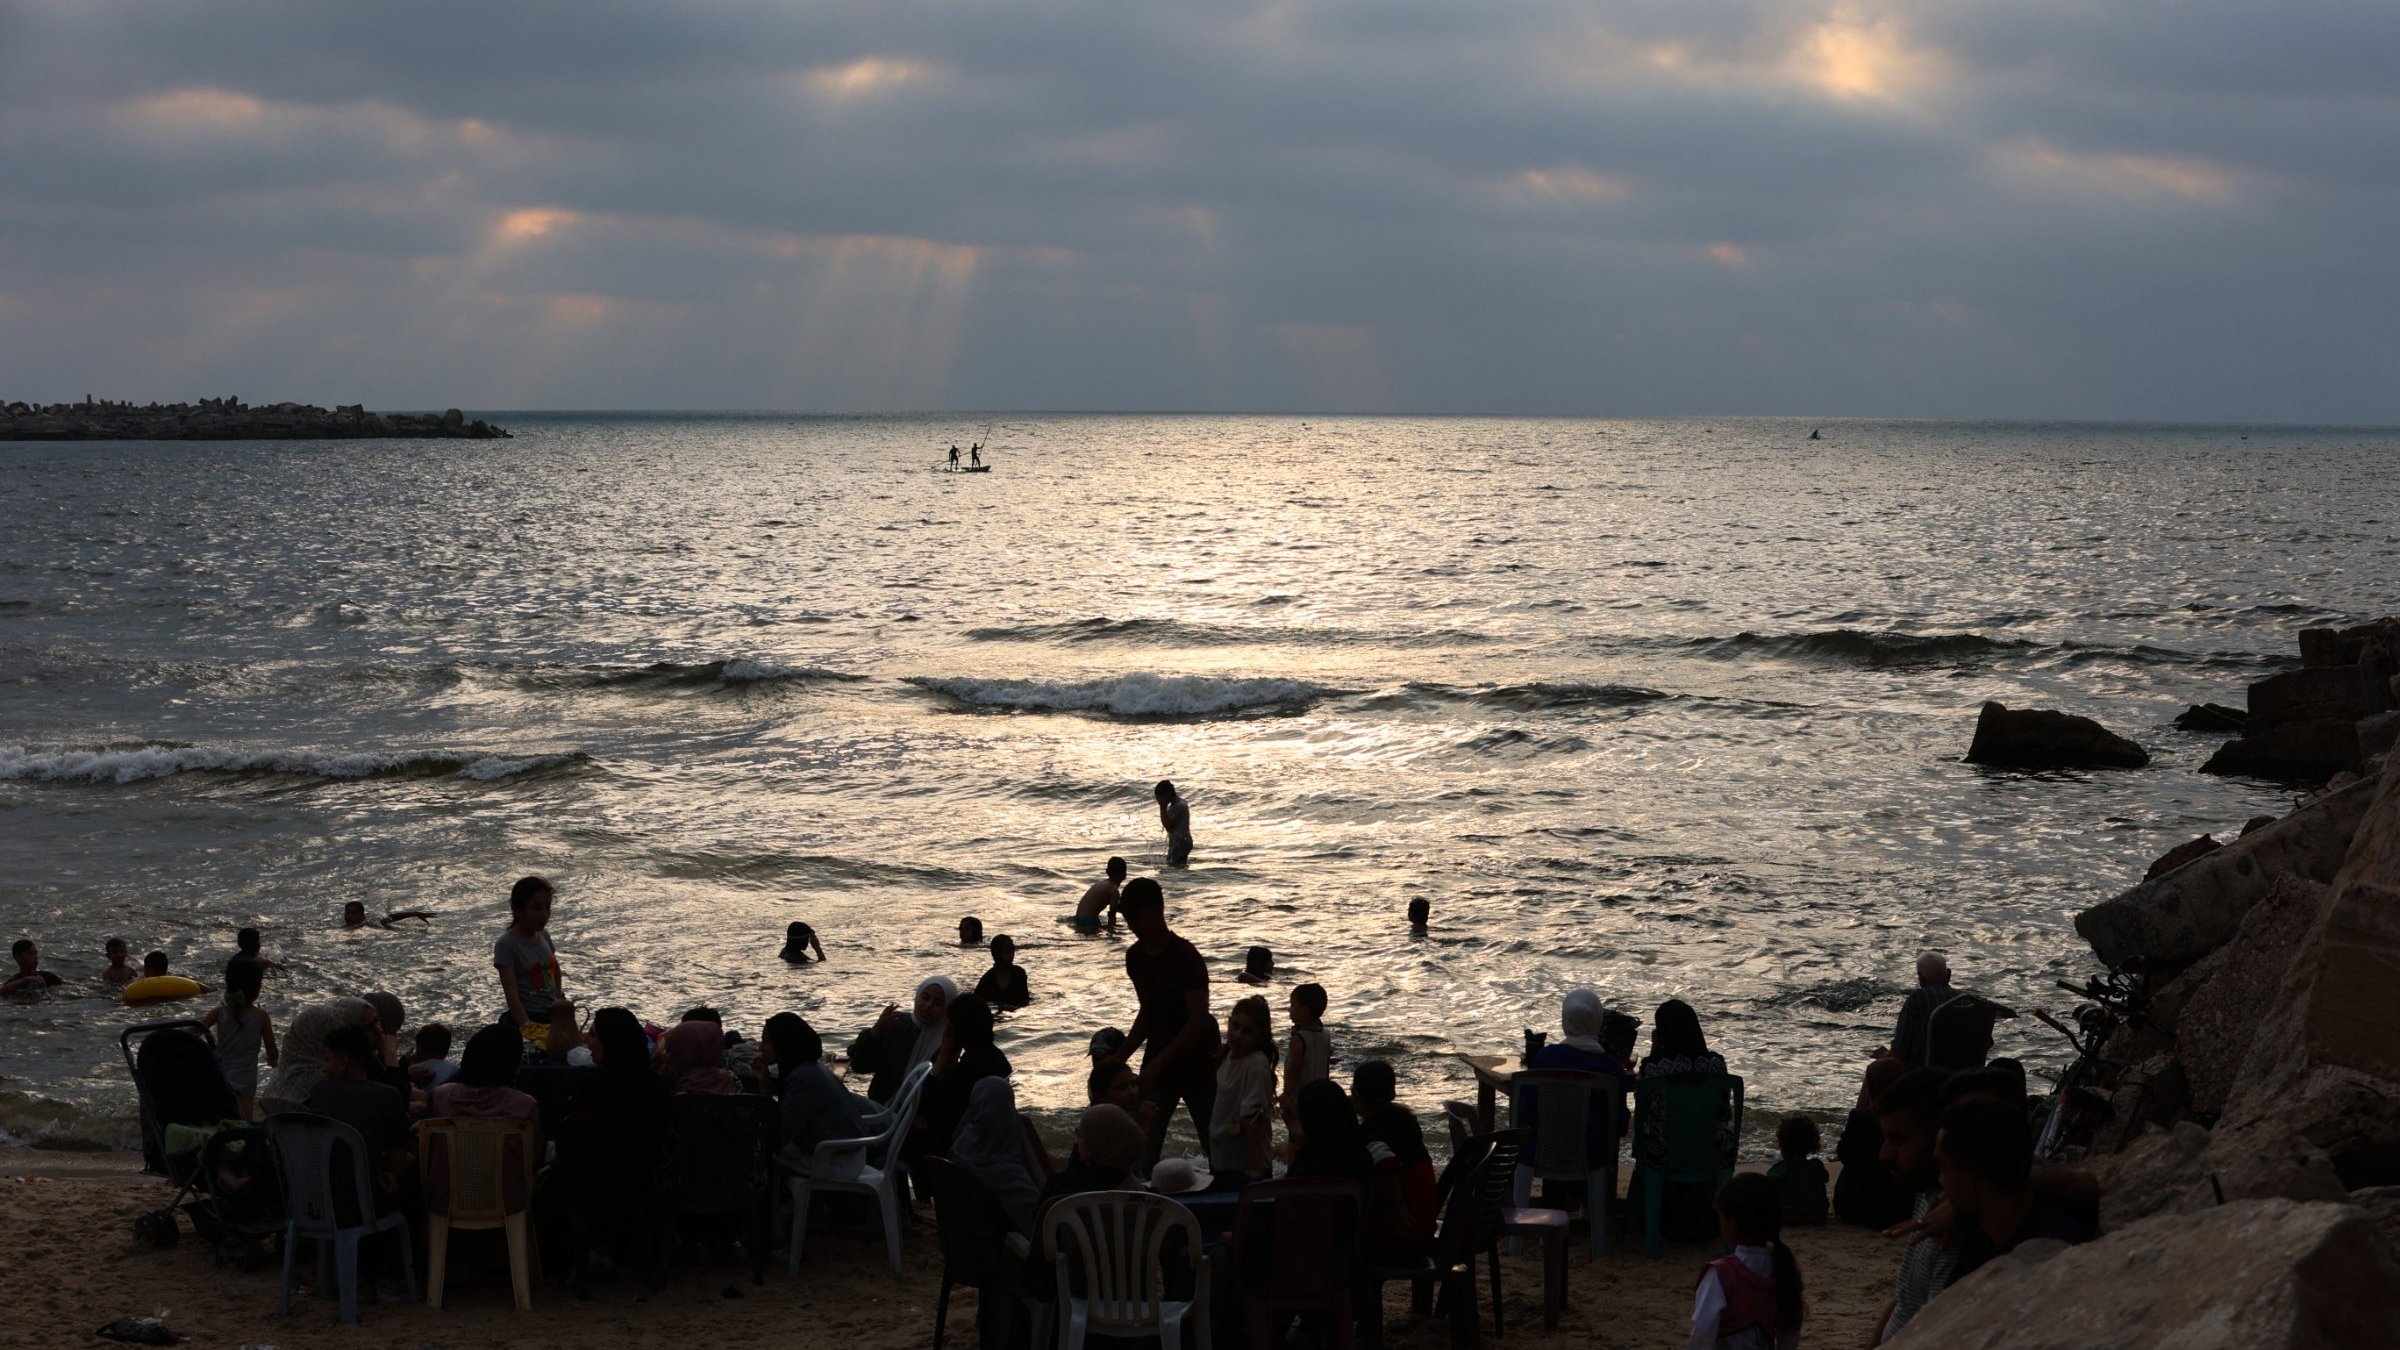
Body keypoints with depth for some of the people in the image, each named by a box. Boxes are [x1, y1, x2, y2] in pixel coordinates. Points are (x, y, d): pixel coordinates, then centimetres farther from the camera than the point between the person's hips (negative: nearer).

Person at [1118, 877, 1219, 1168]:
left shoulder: (1185, 956, -16)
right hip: (1156, 1064, 6)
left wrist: (1159, 1062, -26)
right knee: (1144, 1147, -3)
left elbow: (1199, 1019, -21)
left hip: (1195, 1062, -6)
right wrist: (1120, 1057, 8)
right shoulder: (1135, 957, 5)